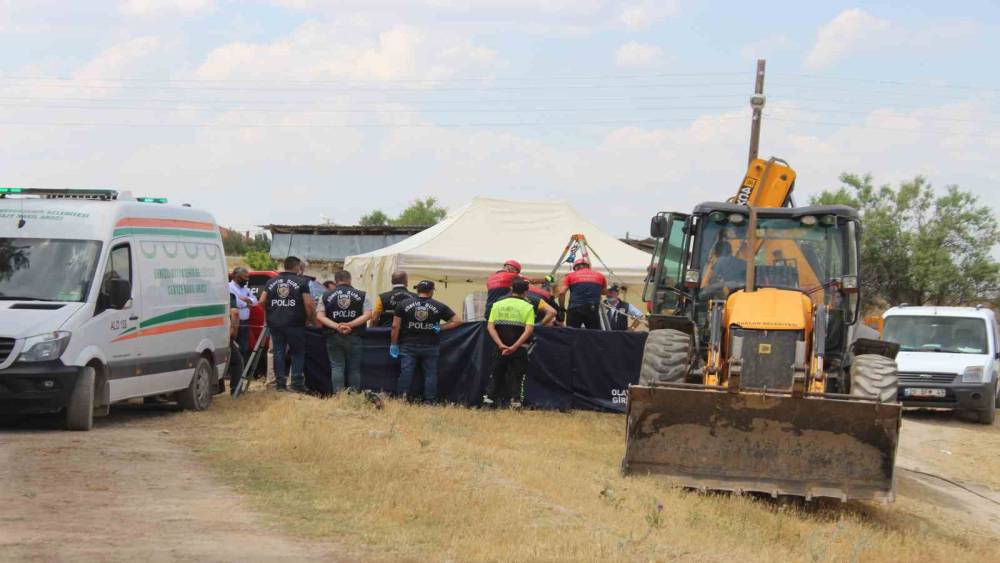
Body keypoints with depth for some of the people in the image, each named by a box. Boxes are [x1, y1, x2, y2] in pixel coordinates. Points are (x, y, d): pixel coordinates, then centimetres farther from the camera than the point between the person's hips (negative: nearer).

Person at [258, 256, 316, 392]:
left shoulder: (271, 281, 10)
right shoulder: (301, 282, -3)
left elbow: (262, 301, 6)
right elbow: (308, 304, -9)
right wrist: (310, 318, 6)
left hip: (275, 323, 4)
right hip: (294, 324, -4)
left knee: (278, 352, 9)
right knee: (298, 353, 5)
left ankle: (280, 382, 7)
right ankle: (297, 383, -1)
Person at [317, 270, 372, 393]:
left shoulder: (326, 296, 4)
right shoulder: (361, 295, 3)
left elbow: (320, 316, -5)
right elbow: (368, 314, -7)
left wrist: (336, 326, -16)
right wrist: (350, 325, -14)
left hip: (334, 337, 0)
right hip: (355, 337, 0)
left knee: (337, 367, 3)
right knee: (354, 368, 7)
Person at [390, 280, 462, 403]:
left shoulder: (404, 304, 0)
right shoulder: (439, 306, -1)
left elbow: (395, 326, -1)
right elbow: (457, 321, 0)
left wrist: (394, 344, 5)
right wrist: (440, 327, 3)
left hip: (408, 346, 0)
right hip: (430, 347, 0)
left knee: (405, 373, 1)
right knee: (430, 374, 6)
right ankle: (429, 401, 3)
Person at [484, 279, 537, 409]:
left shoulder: (497, 305, 4)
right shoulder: (527, 307, -4)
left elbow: (490, 326, -4)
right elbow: (529, 330, -14)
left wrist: (501, 344, -10)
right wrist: (514, 347, -17)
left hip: (501, 348, 2)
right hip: (520, 349, -2)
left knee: (496, 374, 14)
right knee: (517, 376, 7)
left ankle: (489, 398, 8)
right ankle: (515, 400, 1)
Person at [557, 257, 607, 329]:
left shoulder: (571, 276, 12)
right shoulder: (599, 276, 16)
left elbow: (561, 293, 2)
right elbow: (605, 291, 30)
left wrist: (562, 308, 13)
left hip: (574, 309, 0)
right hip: (592, 309, 0)